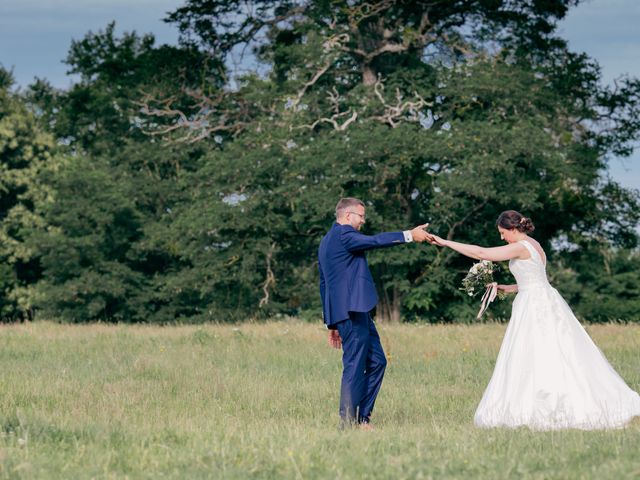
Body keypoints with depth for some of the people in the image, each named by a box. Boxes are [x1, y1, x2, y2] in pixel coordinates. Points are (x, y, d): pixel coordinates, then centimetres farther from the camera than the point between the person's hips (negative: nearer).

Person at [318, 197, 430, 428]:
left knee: (376, 361, 11)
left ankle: (362, 417, 12)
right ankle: (349, 422, -5)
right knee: (354, 366, -8)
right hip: (353, 311, -11)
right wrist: (409, 236, -24)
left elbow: (324, 285, 25)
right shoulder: (343, 234, -8)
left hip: (358, 314, 11)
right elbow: (374, 241, -24)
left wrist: (332, 323, 27)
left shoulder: (326, 242, 23)